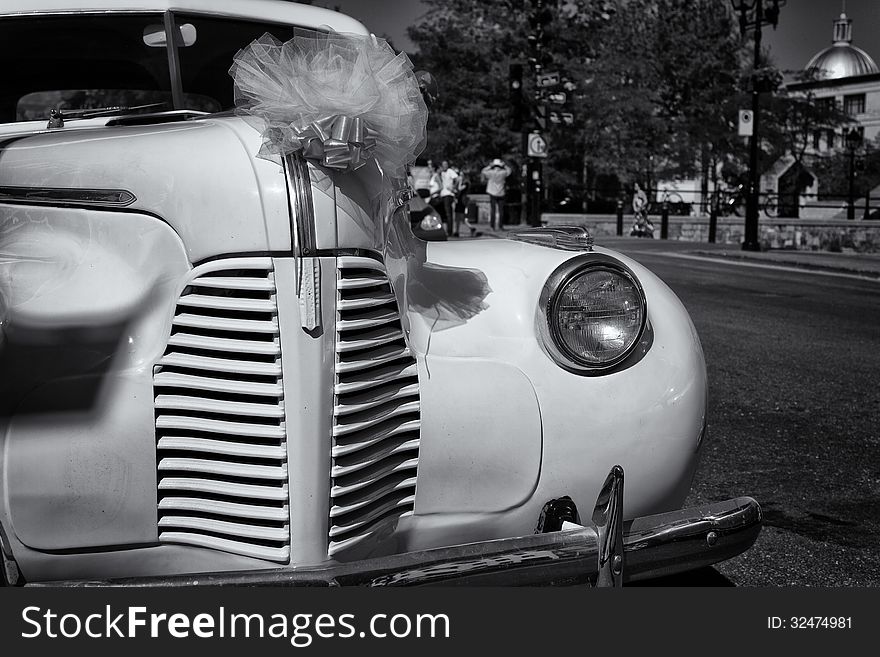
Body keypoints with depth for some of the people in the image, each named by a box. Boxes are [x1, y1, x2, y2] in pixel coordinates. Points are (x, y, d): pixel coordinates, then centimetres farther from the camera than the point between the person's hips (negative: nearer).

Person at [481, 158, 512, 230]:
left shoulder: (491, 173, -9)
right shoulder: (503, 173, -8)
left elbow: (483, 171, 8)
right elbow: (510, 170, 12)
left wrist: (490, 166, 11)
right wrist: (504, 165, 13)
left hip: (492, 194, 0)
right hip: (501, 194, 0)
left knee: (493, 210, 3)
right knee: (501, 211, 6)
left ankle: (492, 226, 2)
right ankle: (500, 226, 5)